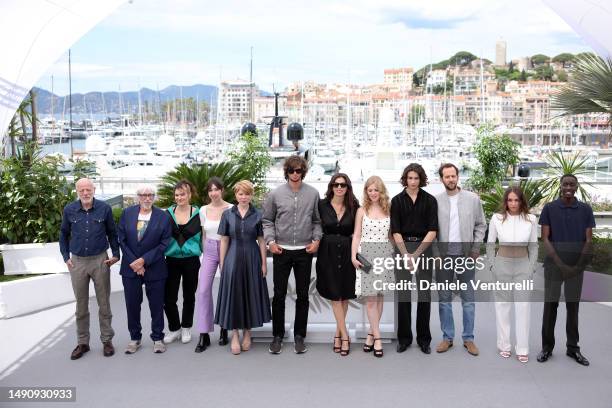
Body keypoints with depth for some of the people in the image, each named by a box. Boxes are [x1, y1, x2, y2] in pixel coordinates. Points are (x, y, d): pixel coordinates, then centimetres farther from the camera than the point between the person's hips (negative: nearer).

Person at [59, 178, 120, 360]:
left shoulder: (104, 208, -6)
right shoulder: (69, 210, -2)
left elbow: (112, 232, 5)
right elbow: (64, 234, 11)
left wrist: (116, 254, 1)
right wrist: (66, 257, 5)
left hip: (100, 260, -1)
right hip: (77, 262, 1)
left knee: (104, 302, 7)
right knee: (81, 305, 10)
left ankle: (107, 340, 19)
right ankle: (82, 342, 21)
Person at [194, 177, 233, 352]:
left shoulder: (231, 209, -7)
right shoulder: (203, 210, 4)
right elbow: (204, 235, 14)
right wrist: (204, 253, 13)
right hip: (209, 251, 3)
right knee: (203, 290, -6)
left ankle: (224, 329, 22)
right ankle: (204, 335, 0)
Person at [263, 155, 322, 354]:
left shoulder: (313, 193, 2)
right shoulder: (275, 194, -1)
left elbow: (317, 221, 9)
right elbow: (267, 220, 6)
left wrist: (316, 240, -4)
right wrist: (270, 241, -5)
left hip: (304, 251, 1)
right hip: (281, 251, -1)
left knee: (303, 295, 8)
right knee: (279, 295, 5)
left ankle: (299, 336, 20)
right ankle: (277, 335, 18)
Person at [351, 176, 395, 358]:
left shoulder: (389, 210, 7)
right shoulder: (362, 211, 6)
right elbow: (357, 235, 5)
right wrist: (353, 256, -6)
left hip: (385, 254, 1)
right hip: (366, 255, -1)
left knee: (380, 295, 4)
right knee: (370, 298, -5)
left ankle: (371, 334, 14)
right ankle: (377, 338, -1)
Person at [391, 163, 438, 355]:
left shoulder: (430, 200, 0)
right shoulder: (397, 200, 1)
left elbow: (432, 231, -6)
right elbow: (395, 231, -3)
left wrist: (416, 254, -13)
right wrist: (406, 254, -13)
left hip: (424, 247, 0)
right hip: (403, 248, 0)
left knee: (424, 294, 3)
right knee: (403, 294, 4)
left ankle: (424, 338, 14)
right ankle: (404, 337, 14)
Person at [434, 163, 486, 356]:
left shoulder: (473, 199, 2)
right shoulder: (435, 201, -1)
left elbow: (481, 225, 7)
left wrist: (476, 249, -1)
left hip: (466, 255, 0)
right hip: (443, 256, 0)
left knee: (468, 299, 6)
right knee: (444, 298, 8)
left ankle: (468, 338, 16)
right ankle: (447, 337, 18)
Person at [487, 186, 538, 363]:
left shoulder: (531, 219, -4)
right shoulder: (497, 218, -6)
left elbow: (533, 246, 4)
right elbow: (490, 244, 3)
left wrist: (531, 267, 2)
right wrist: (492, 265, 0)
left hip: (523, 265, 0)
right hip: (502, 264, 0)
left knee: (523, 306, 3)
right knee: (502, 305, 8)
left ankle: (522, 349, 11)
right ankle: (504, 345, 19)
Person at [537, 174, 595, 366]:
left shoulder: (585, 210, 2)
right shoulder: (549, 208, -2)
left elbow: (588, 240, 1)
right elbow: (545, 238, -5)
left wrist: (579, 264, -7)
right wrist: (559, 263, -13)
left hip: (576, 266, 1)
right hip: (554, 264, -1)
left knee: (573, 306, 9)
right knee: (550, 305, 2)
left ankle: (573, 348, 19)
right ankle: (547, 347, 12)